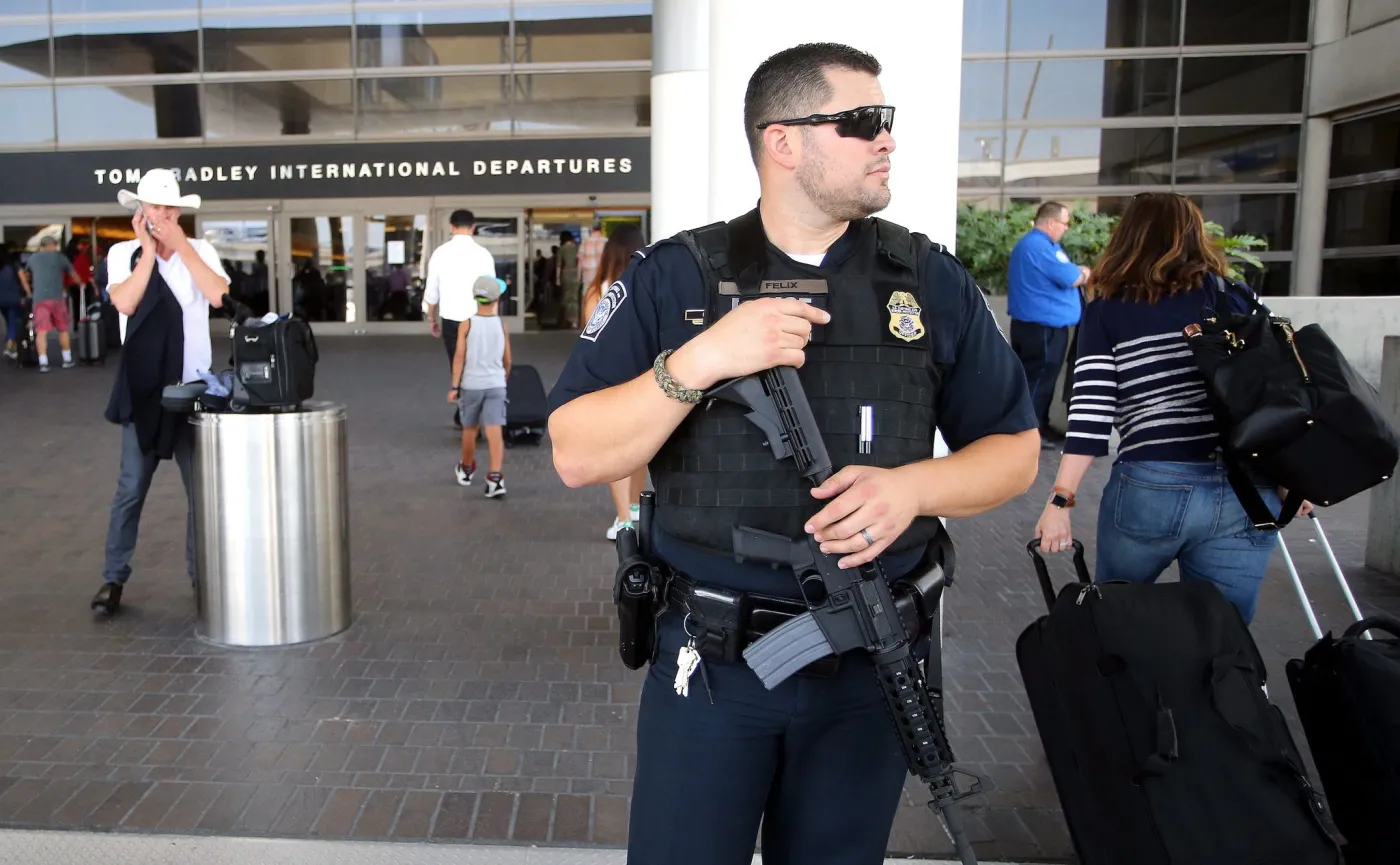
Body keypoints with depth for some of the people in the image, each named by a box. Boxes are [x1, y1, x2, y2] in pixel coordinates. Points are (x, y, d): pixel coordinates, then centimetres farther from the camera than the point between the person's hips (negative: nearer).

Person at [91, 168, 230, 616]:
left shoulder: (201, 250, 3)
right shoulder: (123, 253, 2)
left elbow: (217, 296, -15)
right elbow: (125, 303, -16)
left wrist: (180, 244, -13)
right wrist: (148, 250, -11)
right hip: (144, 389, -1)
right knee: (131, 487, 3)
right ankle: (113, 578, 13)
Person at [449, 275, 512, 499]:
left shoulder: (467, 324, -4)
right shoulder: (501, 324, 1)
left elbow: (459, 356, -10)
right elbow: (507, 360, 7)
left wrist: (454, 386, -6)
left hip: (471, 385, 0)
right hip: (495, 384, 0)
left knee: (469, 429, 17)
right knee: (494, 432, -5)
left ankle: (466, 470, 36)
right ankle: (495, 477, -18)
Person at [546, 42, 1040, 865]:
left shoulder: (931, 281, 0)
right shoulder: (674, 276, -5)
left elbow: (1015, 450, 4)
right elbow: (577, 455, -9)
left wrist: (912, 485, -16)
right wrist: (700, 360, -24)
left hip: (872, 663, 2)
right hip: (708, 660, -1)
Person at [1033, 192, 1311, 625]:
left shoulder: (1106, 309, 4)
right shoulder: (1234, 297, 10)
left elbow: (1091, 414, -6)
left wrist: (1061, 498, -7)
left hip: (1148, 489, -2)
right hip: (1245, 493, 2)